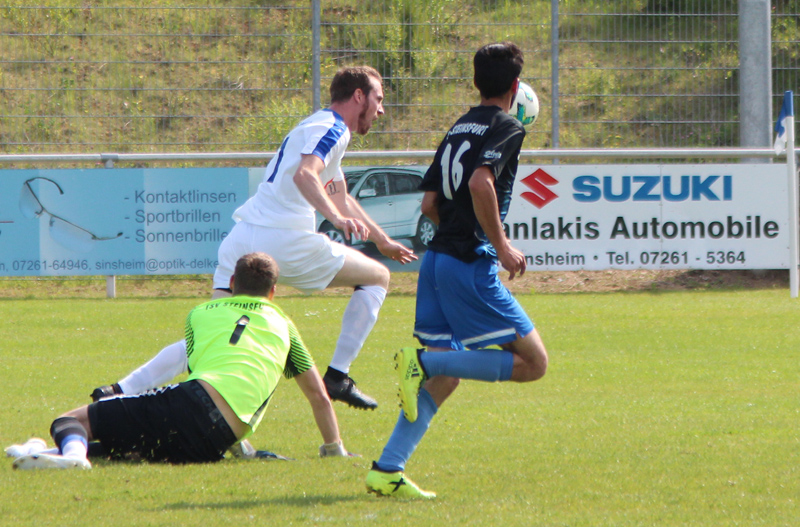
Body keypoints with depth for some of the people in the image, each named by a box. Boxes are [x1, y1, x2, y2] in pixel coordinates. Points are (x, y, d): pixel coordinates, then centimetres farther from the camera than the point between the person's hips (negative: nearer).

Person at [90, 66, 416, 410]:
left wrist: (382, 241, 50)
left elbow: (341, 200, 42)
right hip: (284, 240, -9)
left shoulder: (326, 129, 29)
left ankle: (123, 391, -9)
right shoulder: (331, 129, -3)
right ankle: (338, 377, 3)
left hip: (242, 239, 9)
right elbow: (304, 175, -24)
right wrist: (337, 218, -37)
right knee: (377, 278, 8)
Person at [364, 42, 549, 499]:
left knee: (444, 378, 13)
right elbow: (480, 182, -24)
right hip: (471, 263, -8)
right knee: (532, 362, -3)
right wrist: (502, 246, -17)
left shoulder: (459, 129, 17)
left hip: (437, 257, 8)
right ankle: (424, 360, -15)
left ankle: (387, 470, 3)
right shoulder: (507, 128, -6)